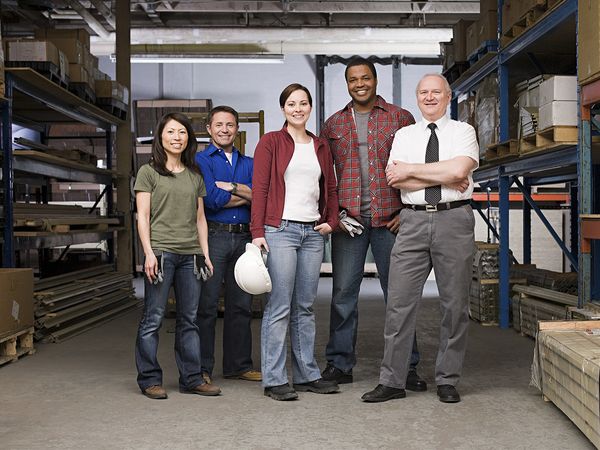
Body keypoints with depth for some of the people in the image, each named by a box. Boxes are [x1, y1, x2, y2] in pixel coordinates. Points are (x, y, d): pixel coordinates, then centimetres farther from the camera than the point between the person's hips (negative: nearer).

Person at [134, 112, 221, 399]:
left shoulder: (195, 176, 17)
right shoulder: (148, 172, 4)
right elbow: (143, 216, -2)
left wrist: (205, 253, 11)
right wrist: (149, 253, -12)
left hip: (190, 254, 5)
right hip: (161, 251, -5)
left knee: (189, 319, 7)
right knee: (153, 318, -2)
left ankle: (191, 378, 14)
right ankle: (149, 379, 8)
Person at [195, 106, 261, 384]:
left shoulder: (248, 163, 18)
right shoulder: (201, 160, 3)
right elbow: (212, 199, -12)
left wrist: (231, 187, -10)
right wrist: (246, 195, -2)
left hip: (243, 237, 5)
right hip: (214, 236, -5)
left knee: (241, 304, 10)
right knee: (206, 305, -3)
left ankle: (239, 365, 20)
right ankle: (202, 369, 5)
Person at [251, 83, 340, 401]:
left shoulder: (320, 146, 16)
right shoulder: (271, 142, 1)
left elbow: (331, 189, 22)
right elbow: (259, 189, -5)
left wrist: (331, 220, 6)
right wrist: (257, 232, -12)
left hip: (313, 232, 5)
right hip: (280, 230, -5)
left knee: (305, 307, 11)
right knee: (278, 308, -5)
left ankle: (307, 375, 18)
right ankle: (274, 380, 2)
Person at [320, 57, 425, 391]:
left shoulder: (401, 118, 6)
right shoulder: (334, 124, 13)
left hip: (390, 219, -1)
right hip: (348, 221, 2)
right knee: (343, 293, 4)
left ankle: (407, 367, 13)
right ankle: (340, 364, 14)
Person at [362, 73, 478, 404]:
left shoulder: (462, 131, 6)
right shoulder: (403, 135, 13)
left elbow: (459, 170, -13)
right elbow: (395, 179, -2)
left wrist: (411, 169, -7)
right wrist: (444, 178, -8)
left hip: (454, 219, -1)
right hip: (414, 221, 2)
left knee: (454, 303, 5)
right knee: (399, 302, -1)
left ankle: (448, 381, 17)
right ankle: (392, 381, 7)